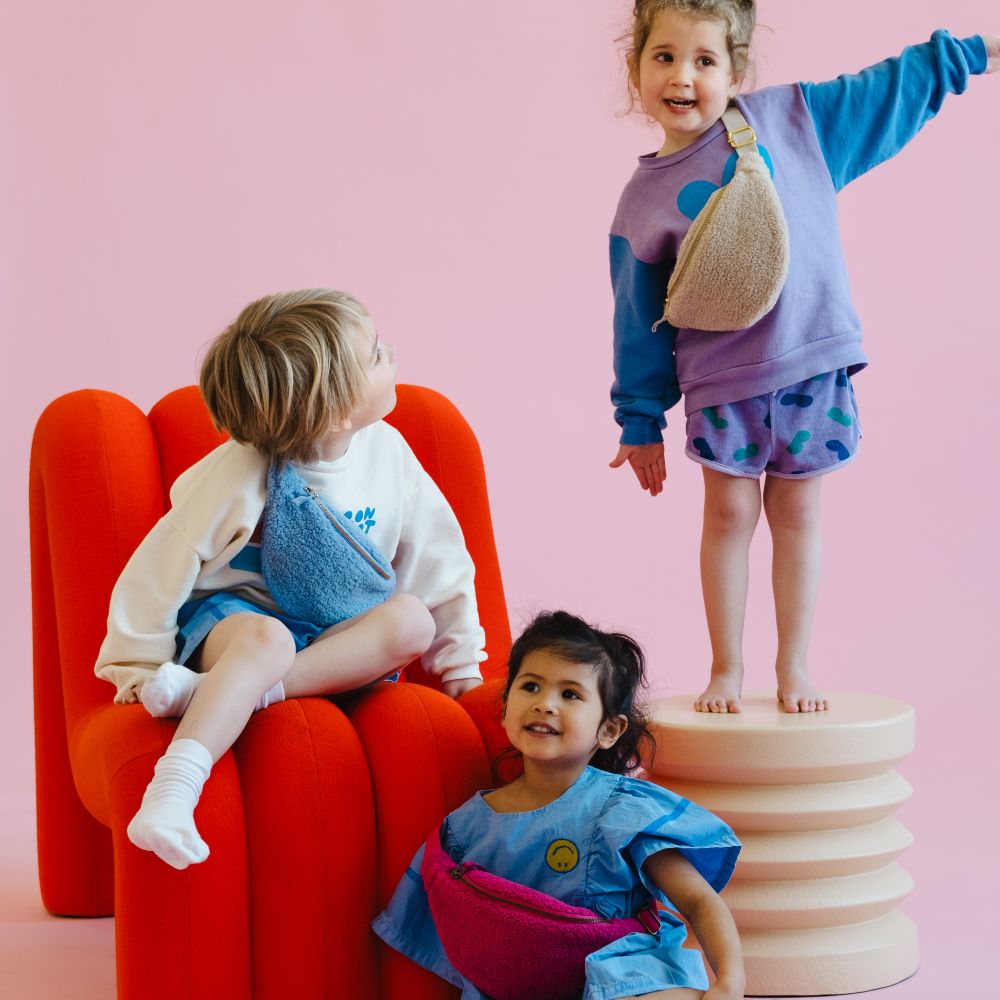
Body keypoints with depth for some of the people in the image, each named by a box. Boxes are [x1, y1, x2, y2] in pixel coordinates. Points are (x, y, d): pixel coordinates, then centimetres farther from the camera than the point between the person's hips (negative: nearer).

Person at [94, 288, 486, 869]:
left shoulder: (386, 452, -6)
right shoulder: (239, 478, -20)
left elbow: (438, 557, 6)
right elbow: (161, 571, -13)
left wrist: (459, 662, 10)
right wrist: (140, 669, -5)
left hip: (336, 634, 5)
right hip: (226, 616, -5)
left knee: (412, 619, -26)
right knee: (267, 637, -40)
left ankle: (213, 691, -36)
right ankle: (171, 790, -53)